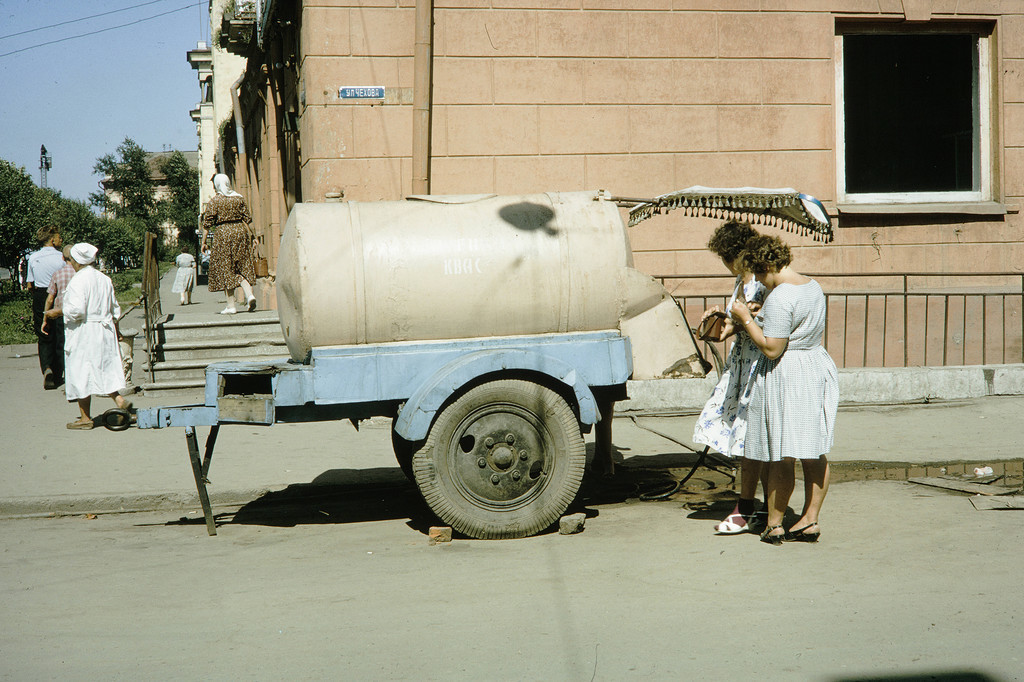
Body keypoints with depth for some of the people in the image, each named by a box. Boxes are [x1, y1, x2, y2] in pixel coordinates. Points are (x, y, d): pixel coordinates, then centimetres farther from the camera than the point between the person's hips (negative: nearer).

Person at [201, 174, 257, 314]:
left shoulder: (214, 201, -5)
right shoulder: (238, 198, 6)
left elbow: (207, 223, -7)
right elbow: (247, 218, 7)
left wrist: (203, 242, -2)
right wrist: (248, 236, 17)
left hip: (223, 234, -3)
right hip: (240, 232, 3)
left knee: (226, 270, 2)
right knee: (243, 267, 9)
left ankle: (231, 306, 1)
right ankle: (249, 294, -15)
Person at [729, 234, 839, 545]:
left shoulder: (779, 298, -20)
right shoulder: (813, 286, 9)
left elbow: (771, 348, -22)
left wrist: (746, 319, -12)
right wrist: (759, 315, 19)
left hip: (785, 378, -9)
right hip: (817, 369, 10)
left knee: (780, 457, 0)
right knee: (814, 453, 11)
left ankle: (773, 525, 9)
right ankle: (809, 520, 16)